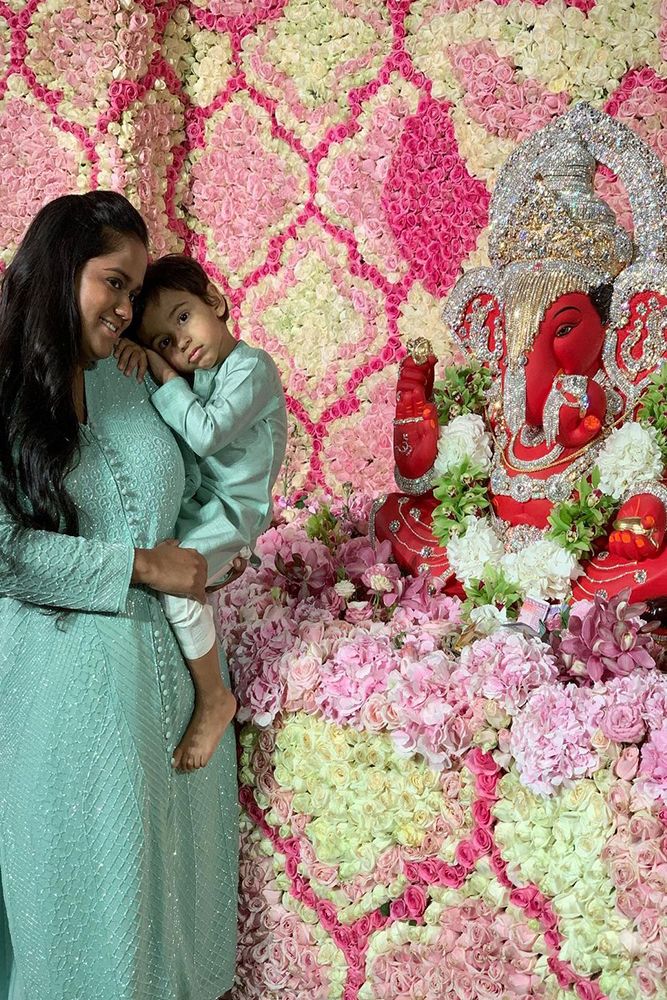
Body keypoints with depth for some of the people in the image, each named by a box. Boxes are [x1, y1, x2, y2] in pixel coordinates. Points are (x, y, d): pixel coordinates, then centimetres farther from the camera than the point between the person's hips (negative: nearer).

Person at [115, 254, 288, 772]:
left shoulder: (251, 368, -17)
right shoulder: (191, 373, 8)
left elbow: (205, 434, -27)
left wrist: (162, 375, -20)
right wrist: (144, 358, -10)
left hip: (231, 508, -9)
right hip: (190, 498, 9)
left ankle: (214, 700, -10)